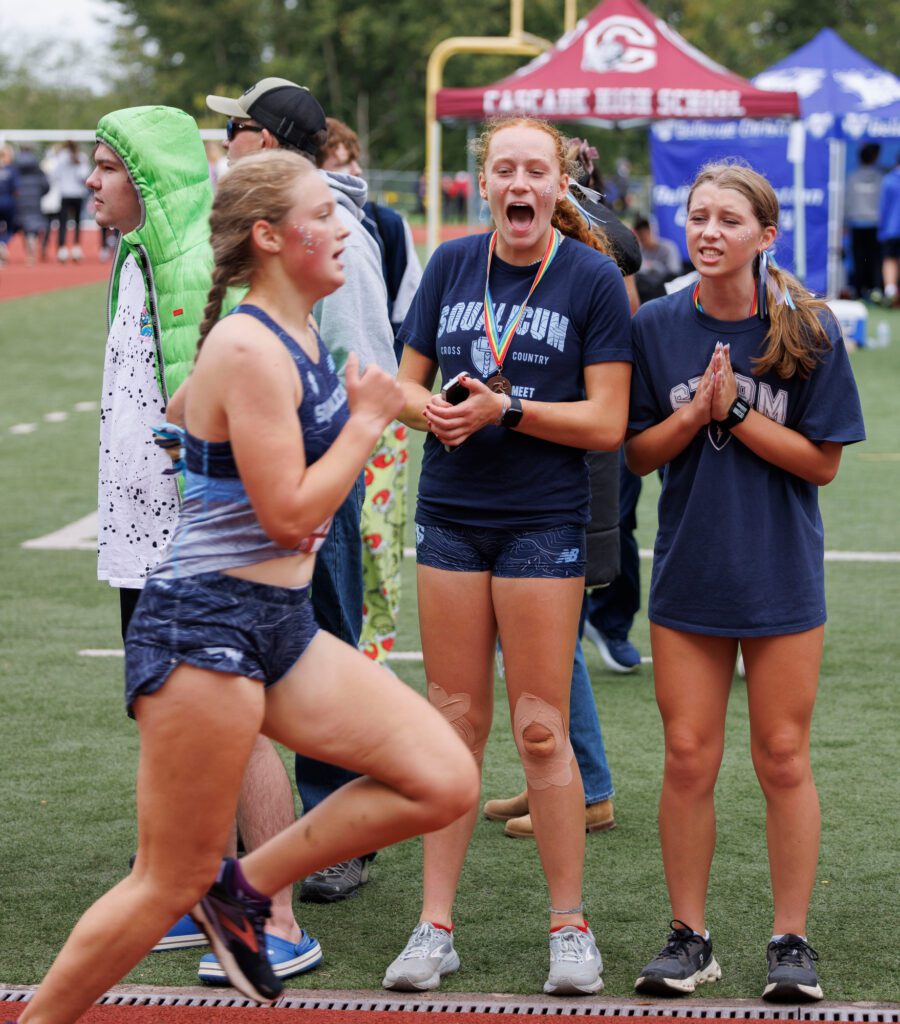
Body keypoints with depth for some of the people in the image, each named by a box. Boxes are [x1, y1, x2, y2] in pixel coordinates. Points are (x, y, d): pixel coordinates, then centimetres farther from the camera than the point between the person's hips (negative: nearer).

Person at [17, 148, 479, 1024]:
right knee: (171, 885, -4)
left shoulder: (299, 342, 12)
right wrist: (367, 419, -8)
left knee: (444, 783, -2)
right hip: (204, 630, -9)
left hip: (281, 626, 9)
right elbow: (289, 511, -19)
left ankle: (245, 887, 11)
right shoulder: (250, 351, -17)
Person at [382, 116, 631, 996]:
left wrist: (506, 409, -19)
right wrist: (431, 410, -12)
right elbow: (407, 384, 11)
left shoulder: (592, 279, -5)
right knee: (454, 719, 7)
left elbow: (607, 421, -9)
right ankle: (435, 925, 13)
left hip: (544, 522, -3)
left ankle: (569, 927, 12)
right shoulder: (450, 265, 7)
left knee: (541, 730, -1)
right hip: (450, 517, 3)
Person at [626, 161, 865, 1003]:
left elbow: (822, 460, -7)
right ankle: (689, 938, 15)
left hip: (782, 576, -2)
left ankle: (791, 939, 15)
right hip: (687, 573, 2)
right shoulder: (658, 325, 0)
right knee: (688, 759, 3)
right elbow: (639, 453, 3)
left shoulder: (808, 329, -5)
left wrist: (736, 411, -16)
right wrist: (696, 411, -15)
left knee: (782, 761, 4)